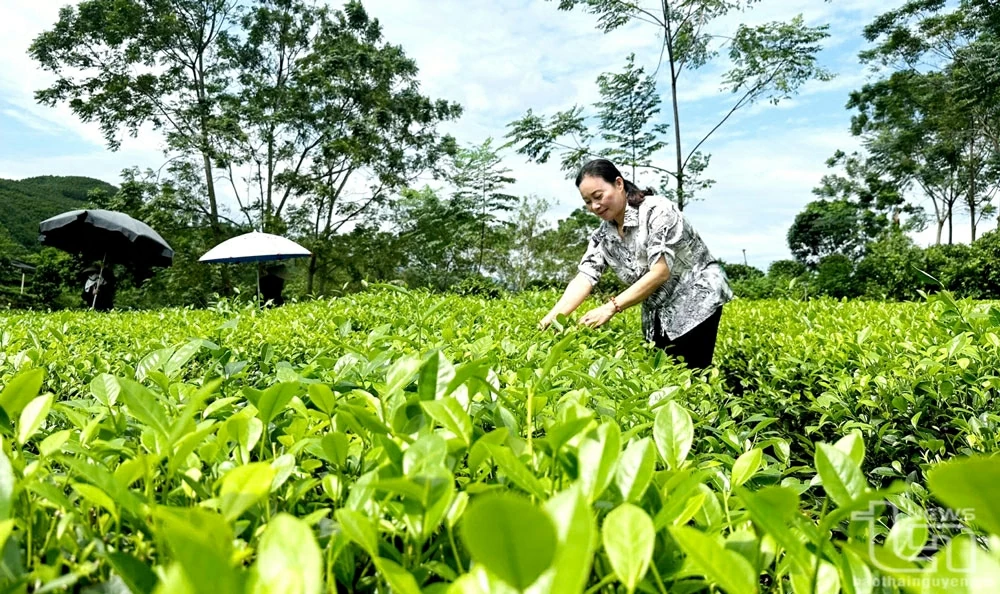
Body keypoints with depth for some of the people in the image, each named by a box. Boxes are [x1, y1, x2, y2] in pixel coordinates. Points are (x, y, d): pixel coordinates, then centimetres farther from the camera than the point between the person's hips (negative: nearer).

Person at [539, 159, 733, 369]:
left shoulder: (657, 210, -18)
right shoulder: (602, 236, 0)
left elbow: (660, 273, -25)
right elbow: (583, 280, -11)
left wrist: (611, 307, -30)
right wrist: (551, 318, -27)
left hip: (697, 302, -6)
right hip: (658, 316, 6)